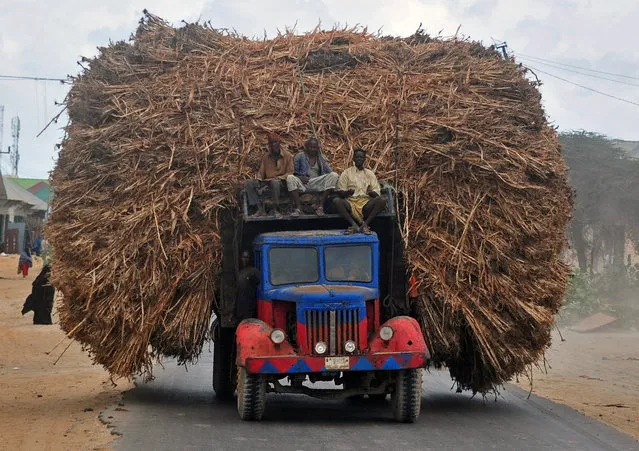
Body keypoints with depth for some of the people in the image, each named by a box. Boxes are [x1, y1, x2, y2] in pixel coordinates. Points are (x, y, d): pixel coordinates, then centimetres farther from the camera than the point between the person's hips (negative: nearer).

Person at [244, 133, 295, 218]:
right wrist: (259, 181, -5)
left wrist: (278, 178, -19)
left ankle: (276, 209, -32)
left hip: (281, 182, -5)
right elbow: (261, 172, 17)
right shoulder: (266, 157, 17)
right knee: (248, 183, -18)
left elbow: (290, 173, -2)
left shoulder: (287, 156, 4)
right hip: (267, 182, 5)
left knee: (275, 182, -42)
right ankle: (260, 209, -28)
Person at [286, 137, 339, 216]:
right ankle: (298, 208, -36)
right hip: (303, 183, -2)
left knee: (334, 175, -21)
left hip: (317, 184, 2)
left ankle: (321, 206, -27)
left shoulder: (321, 158, 17)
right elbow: (294, 172, 5)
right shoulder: (300, 156, 10)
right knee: (290, 178, -31)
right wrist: (300, 177, -17)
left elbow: (329, 171, 10)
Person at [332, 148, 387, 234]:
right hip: (350, 203, -1)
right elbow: (340, 192, 7)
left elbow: (377, 192, 10)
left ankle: (365, 224, -36)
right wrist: (346, 193, -17)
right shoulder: (346, 173, 15)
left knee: (381, 201, -29)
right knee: (336, 201, -32)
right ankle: (354, 225, -41)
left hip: (366, 202, 1)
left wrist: (371, 193, -14)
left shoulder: (370, 174, 20)